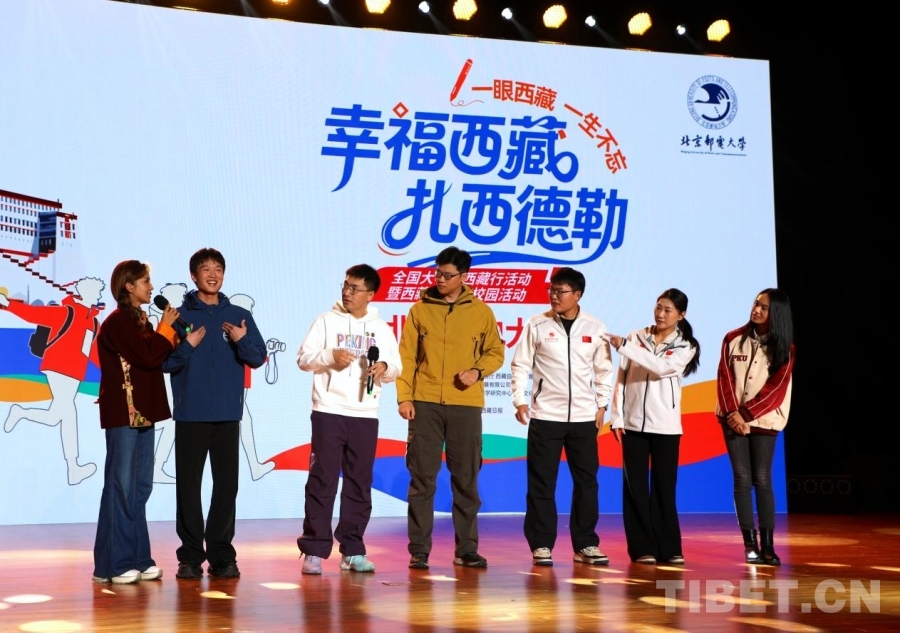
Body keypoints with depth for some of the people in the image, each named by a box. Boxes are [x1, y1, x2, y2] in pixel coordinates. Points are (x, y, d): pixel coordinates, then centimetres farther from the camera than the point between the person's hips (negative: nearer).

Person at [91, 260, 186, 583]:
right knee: (121, 487, -5)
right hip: (123, 414, -9)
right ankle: (112, 564, 0)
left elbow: (158, 359, 13)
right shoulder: (118, 321, -11)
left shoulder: (139, 320, 16)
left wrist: (168, 331, 1)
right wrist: (166, 327, -7)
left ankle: (137, 558, 15)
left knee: (140, 488, 10)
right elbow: (149, 356, -20)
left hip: (142, 413, 9)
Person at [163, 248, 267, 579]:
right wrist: (188, 346, -16)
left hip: (228, 414, 2)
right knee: (189, 484, 1)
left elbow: (259, 357, 5)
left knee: (227, 484, 4)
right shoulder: (180, 315, 3)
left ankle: (221, 554, 12)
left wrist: (242, 341, -13)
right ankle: (191, 555, 8)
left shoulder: (239, 316, 9)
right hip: (190, 414, -2)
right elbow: (165, 362, 0)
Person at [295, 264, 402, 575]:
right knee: (322, 480, -4)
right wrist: (330, 356, -17)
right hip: (328, 411, -3)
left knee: (360, 483, 5)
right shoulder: (326, 320, 4)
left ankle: (352, 550, 13)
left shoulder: (382, 329, 12)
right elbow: (304, 358, 0)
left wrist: (385, 368, -11)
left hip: (365, 415, 3)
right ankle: (314, 550, -1)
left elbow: (396, 368, 11)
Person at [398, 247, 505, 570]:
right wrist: (404, 396, -5)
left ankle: (466, 548, 14)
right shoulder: (420, 309, 5)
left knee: (466, 479, 5)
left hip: (466, 405, 1)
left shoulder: (480, 311, 5)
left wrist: (478, 371, -9)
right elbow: (406, 355, 3)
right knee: (422, 478, 1)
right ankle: (419, 550, 7)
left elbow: (495, 352, 10)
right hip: (426, 404, 0)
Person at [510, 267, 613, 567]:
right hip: (545, 415, -2)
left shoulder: (595, 328, 3)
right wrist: (520, 400, -7)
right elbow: (521, 365, 1)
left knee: (586, 481, 6)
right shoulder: (537, 324, -1)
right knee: (541, 482, 1)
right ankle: (541, 545, 9)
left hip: (583, 417, 2)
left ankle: (586, 544, 16)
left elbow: (603, 370, 9)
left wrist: (602, 405, 4)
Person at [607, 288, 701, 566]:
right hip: (633, 423, 1)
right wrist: (616, 417, -3)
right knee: (635, 487, 1)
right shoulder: (635, 337, 4)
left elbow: (662, 367, -18)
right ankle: (642, 548, 6)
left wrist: (624, 346, -20)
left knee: (664, 488, 2)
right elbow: (621, 379, 4)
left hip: (666, 426, -1)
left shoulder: (686, 346, 1)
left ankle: (669, 548, 9)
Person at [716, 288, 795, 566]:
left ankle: (767, 546, 0)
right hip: (733, 418, 1)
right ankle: (750, 545, -1)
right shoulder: (734, 339, 2)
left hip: (764, 420, -1)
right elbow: (724, 378, -2)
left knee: (762, 480, -2)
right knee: (742, 479, -2)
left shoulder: (784, 348, -1)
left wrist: (746, 414, -14)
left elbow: (776, 388, -7)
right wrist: (732, 412, -14)